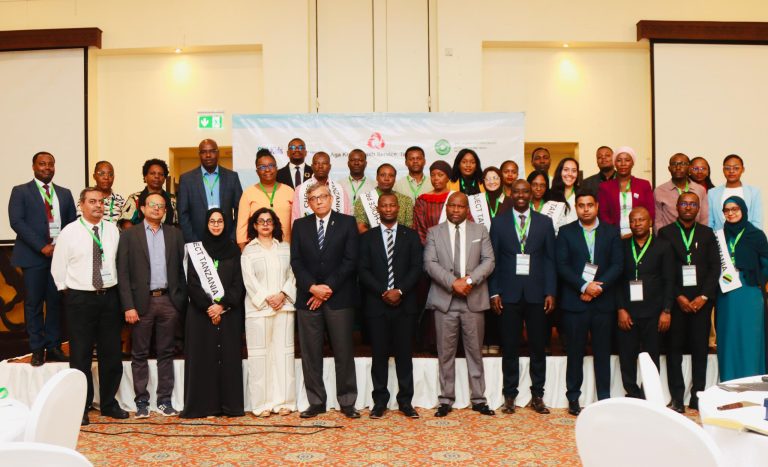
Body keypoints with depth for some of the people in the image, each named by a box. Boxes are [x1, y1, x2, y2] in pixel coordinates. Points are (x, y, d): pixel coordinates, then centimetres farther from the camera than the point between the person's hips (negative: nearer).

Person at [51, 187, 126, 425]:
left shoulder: (113, 230, 3)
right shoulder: (69, 232, -4)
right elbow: (58, 267, 1)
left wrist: (115, 287, 3)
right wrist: (68, 293, 2)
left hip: (109, 296, 3)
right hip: (80, 298, -3)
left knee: (111, 354, 10)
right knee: (81, 355, 3)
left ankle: (109, 403, 25)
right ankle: (80, 407, 17)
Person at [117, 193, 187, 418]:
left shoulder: (174, 234, 9)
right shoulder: (129, 235, 3)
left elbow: (180, 268, 7)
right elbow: (123, 273, -2)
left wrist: (181, 300, -1)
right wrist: (128, 306, -9)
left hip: (168, 300, 2)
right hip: (142, 301, -2)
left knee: (166, 353, 8)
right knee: (140, 354, 5)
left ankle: (164, 399, 16)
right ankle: (141, 401, 14)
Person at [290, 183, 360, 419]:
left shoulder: (347, 222, 3)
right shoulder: (300, 225, 11)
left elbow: (350, 260, -4)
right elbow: (296, 261, 5)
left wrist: (328, 287, -10)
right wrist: (312, 287, -10)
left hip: (339, 297, -2)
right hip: (308, 297, 2)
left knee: (344, 351, 2)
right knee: (310, 353, 4)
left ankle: (347, 402, 11)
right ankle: (316, 402, 14)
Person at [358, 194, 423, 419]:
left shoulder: (411, 236, 8)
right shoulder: (367, 237, 8)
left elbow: (416, 268, 1)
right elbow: (363, 270, 0)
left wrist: (400, 290, -12)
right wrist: (383, 292, -11)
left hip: (405, 304, 0)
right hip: (376, 304, 0)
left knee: (404, 353, 3)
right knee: (379, 354, 3)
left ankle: (405, 401, 12)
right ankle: (380, 401, 12)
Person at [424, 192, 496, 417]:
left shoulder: (480, 231, 11)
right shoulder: (434, 232, 8)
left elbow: (488, 261, 2)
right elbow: (430, 263, -3)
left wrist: (469, 279, -14)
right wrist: (453, 282, -16)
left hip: (474, 300, 1)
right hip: (444, 300, 0)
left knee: (475, 351, 6)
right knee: (446, 353, 4)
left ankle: (478, 399, 15)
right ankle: (446, 400, 12)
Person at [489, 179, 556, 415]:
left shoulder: (544, 223, 7)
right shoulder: (499, 223, 6)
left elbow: (550, 260, 5)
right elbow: (493, 260, 4)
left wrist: (550, 292, -3)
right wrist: (494, 292, -3)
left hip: (536, 294, 1)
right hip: (509, 294, -1)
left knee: (538, 346, 6)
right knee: (509, 347, 4)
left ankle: (537, 395, 18)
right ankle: (510, 395, 14)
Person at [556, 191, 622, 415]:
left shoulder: (611, 232, 9)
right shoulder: (566, 232, 5)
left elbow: (617, 265, 1)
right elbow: (562, 266, -3)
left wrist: (598, 287, -11)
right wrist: (584, 286, -14)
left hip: (604, 301, 1)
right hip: (574, 302, -1)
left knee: (603, 352, 6)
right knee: (575, 352, 4)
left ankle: (604, 398, 14)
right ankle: (573, 398, 12)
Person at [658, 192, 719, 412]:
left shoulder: (707, 233, 11)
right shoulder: (665, 233, 4)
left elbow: (715, 267, 5)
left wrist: (704, 297, -6)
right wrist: (678, 297, -9)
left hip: (701, 300, 2)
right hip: (675, 300, -2)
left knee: (700, 348, 3)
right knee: (675, 348, 0)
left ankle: (697, 396, 10)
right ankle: (677, 398, 4)